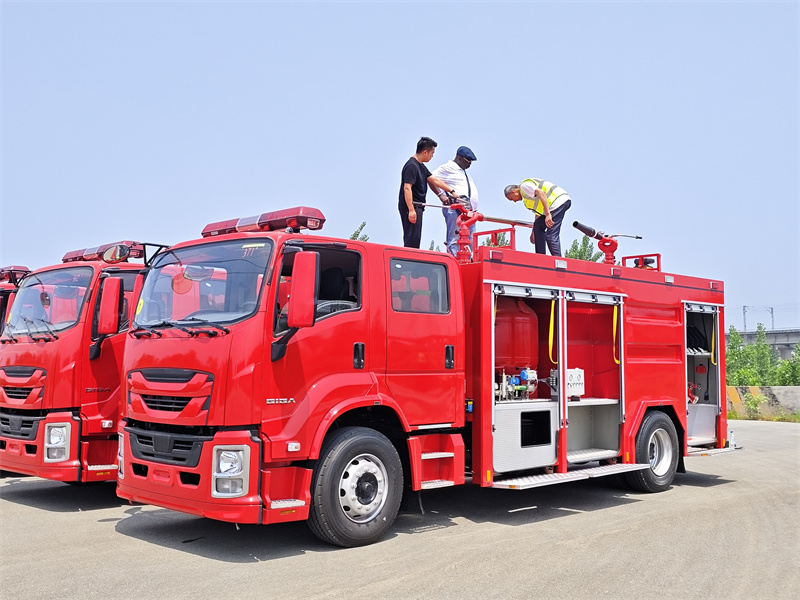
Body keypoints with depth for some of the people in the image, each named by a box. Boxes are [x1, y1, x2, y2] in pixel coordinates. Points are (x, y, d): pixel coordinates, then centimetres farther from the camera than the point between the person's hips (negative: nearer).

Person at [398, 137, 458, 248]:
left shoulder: (421, 166, 18)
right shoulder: (411, 166, -14)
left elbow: (434, 180, 23)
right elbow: (407, 188, -22)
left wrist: (451, 191, 22)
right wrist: (411, 210, -27)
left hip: (417, 207, 10)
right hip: (410, 206, -10)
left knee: (415, 237, 10)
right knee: (412, 237, -13)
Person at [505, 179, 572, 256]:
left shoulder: (524, 186, -4)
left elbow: (542, 193, -20)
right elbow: (538, 212, 32)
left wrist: (547, 214, -26)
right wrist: (533, 231, 35)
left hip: (560, 201, -11)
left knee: (551, 235, -16)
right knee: (538, 225, 16)